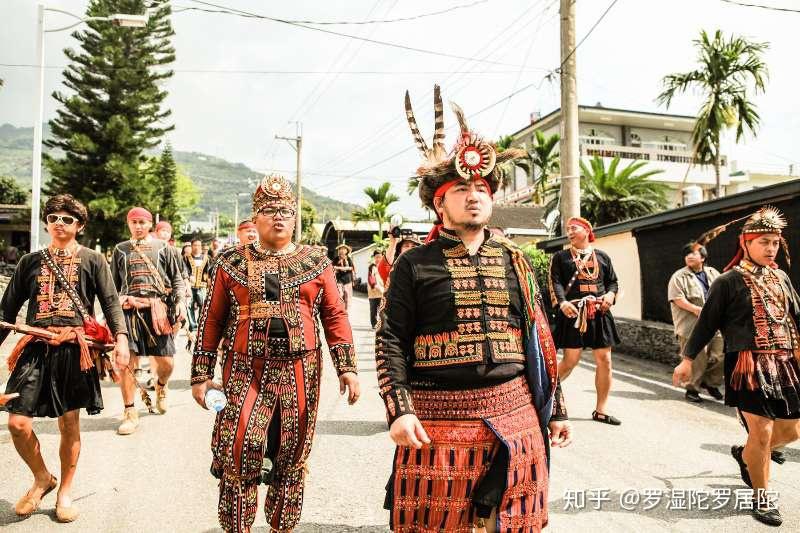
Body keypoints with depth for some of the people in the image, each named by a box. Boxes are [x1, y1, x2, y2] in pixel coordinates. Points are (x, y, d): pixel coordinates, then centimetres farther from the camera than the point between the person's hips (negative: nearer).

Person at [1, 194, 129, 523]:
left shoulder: (92, 260, 6)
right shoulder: (31, 261, 13)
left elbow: (110, 302, -1)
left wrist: (121, 337, -15)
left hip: (74, 349, -2)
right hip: (36, 348, 2)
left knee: (69, 424, 6)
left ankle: (65, 492, 25)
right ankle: (42, 479, 22)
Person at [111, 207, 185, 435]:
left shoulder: (162, 247, 12)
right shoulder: (120, 250, 15)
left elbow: (177, 278, 11)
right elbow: (114, 284, 19)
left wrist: (179, 301, -3)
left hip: (158, 309, -1)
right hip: (129, 310, 1)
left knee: (166, 362, -1)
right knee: (126, 361, -5)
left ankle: (161, 386, 35)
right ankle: (130, 413, 7)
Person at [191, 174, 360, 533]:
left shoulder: (316, 262, 5)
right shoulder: (231, 262, 4)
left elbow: (335, 316, 4)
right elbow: (211, 321, 5)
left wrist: (346, 367, -3)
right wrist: (201, 375, 2)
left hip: (301, 373, 1)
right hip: (246, 372, -1)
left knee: (291, 457, 11)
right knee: (238, 454, -6)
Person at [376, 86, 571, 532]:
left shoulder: (514, 260, 9)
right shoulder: (414, 265, -1)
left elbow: (539, 337, 12)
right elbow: (391, 341, -4)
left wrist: (555, 408, 12)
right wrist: (399, 409, -14)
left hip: (514, 412, 3)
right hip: (436, 417, -3)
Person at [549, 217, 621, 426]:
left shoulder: (602, 257, 16)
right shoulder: (560, 257, 8)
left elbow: (613, 281, 18)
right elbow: (555, 282, -3)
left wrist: (610, 295, -4)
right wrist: (562, 302, -20)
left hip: (599, 313, 4)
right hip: (572, 313, -3)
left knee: (604, 360, 3)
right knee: (570, 360, -7)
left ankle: (600, 410, 14)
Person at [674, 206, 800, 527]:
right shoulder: (728, 282, -7)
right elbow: (707, 322, -5)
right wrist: (688, 359, -6)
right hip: (748, 365, -6)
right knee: (762, 432, -3)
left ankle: (745, 454, 41)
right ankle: (761, 498, 17)